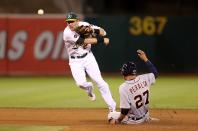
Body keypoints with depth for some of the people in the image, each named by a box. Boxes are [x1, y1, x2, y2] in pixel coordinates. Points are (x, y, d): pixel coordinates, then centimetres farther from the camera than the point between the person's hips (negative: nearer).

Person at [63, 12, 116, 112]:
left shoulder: (84, 25, -9)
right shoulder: (67, 33, -21)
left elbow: (103, 32, -6)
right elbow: (84, 41, -26)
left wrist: (94, 30, -27)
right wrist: (101, 40, -22)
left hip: (88, 57, 2)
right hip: (75, 61, -2)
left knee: (99, 81, -7)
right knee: (81, 83, -21)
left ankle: (112, 107, 0)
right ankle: (89, 87, 19)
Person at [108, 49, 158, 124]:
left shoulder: (123, 88, -26)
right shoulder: (144, 79, -12)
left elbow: (125, 110, -23)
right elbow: (155, 73, 11)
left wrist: (118, 120, -7)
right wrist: (145, 59, 15)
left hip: (133, 121, -4)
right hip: (145, 118, 4)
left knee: (111, 115, 18)